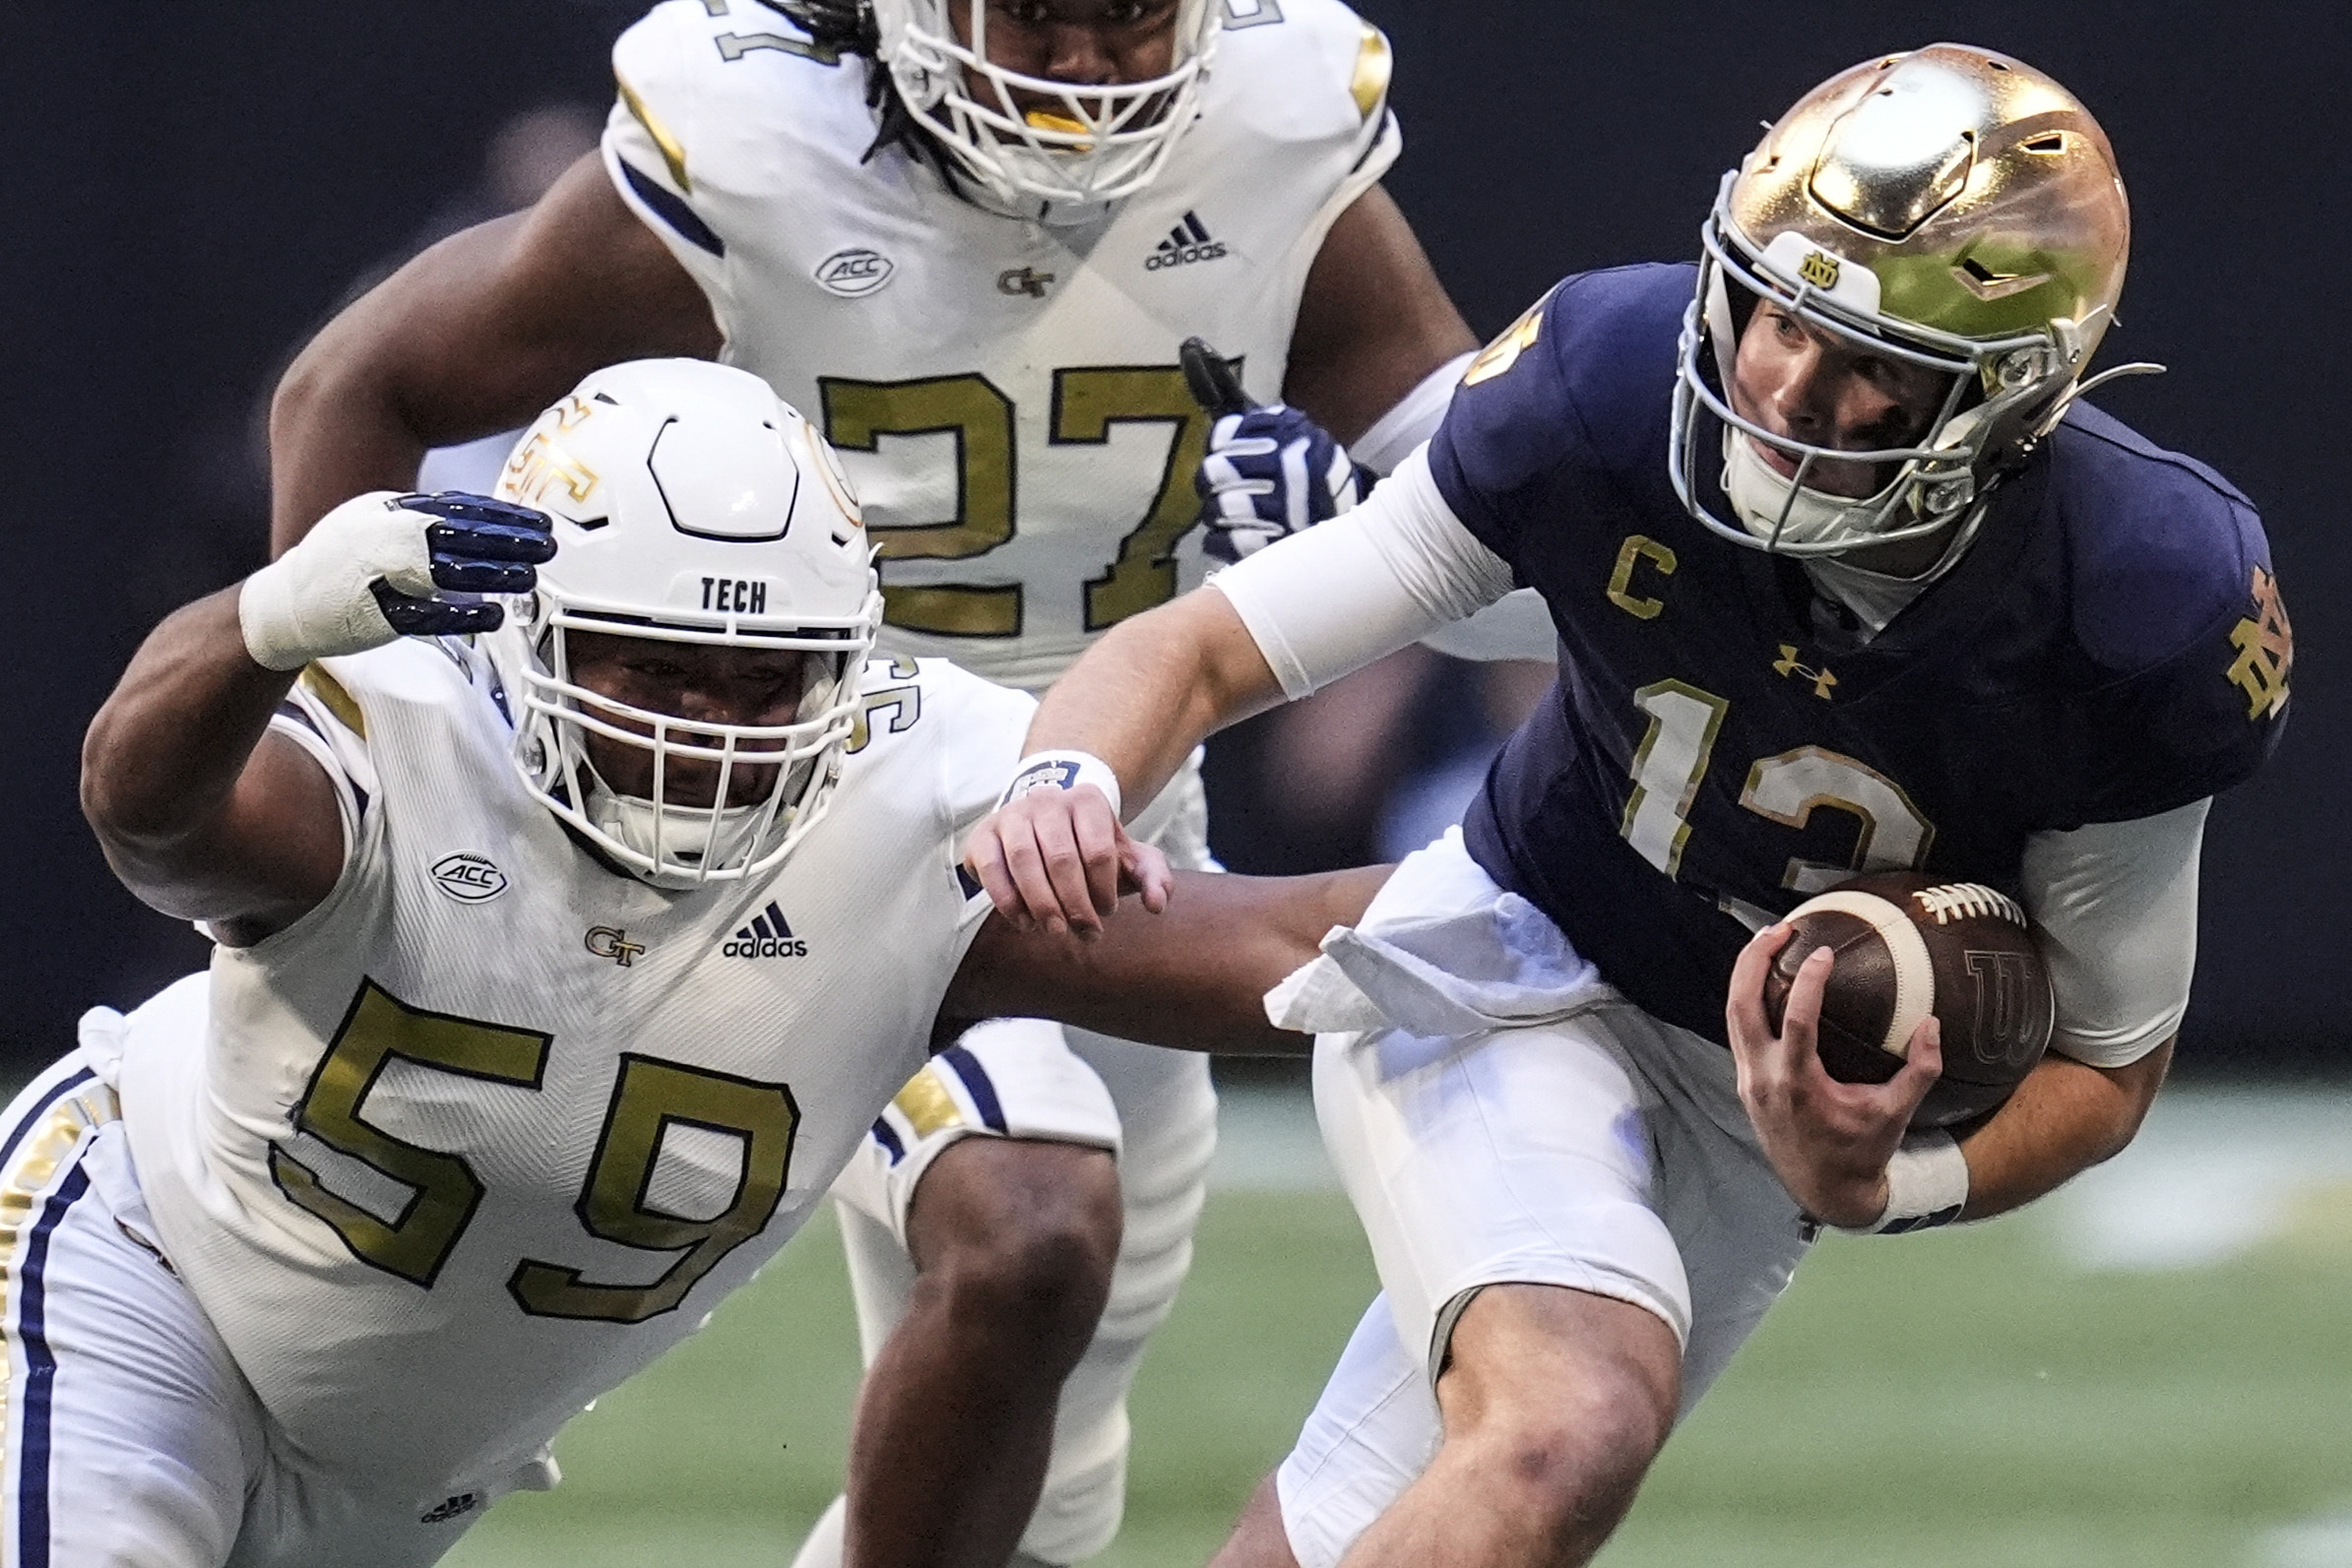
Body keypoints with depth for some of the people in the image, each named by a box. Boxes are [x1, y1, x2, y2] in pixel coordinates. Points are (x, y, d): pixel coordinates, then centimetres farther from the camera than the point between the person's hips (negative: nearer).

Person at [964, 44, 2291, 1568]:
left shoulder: (2151, 613, -23)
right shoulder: (1607, 395, -24)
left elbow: (2108, 1058, -7)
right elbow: (1199, 650, -15)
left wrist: (1883, 1187, -26)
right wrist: (1069, 783, -37)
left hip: (1773, 1103, 2)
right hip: (1508, 970, -2)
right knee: (1577, 1428, -31)